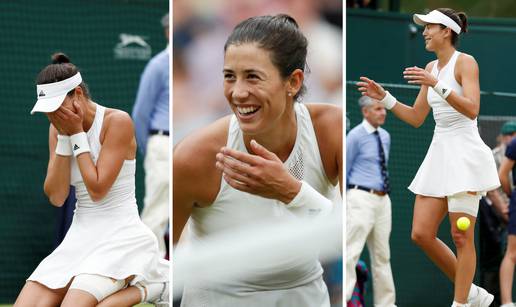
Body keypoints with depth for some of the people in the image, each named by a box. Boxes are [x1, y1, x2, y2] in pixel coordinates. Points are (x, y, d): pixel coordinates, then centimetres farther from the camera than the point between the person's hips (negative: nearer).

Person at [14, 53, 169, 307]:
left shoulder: (117, 121, -12)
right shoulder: (58, 129, 7)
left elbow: (97, 190, -17)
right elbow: (56, 197, -1)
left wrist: (76, 134, -13)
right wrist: (63, 139, -8)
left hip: (120, 235, -7)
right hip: (80, 236, 7)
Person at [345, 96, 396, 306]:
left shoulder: (385, 137, 13)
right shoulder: (356, 136, -7)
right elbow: (344, 169, -3)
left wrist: (382, 192, 18)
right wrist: (345, 200, -2)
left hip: (383, 199, 7)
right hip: (362, 199, -7)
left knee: (382, 255, 11)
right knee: (351, 252, -13)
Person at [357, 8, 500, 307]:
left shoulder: (465, 62, -8)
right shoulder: (431, 68, 15)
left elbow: (472, 110, -21)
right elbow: (416, 118, 19)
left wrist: (437, 84, -29)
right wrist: (384, 97, 8)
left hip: (464, 153, -8)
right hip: (439, 153, 8)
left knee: (461, 237, -6)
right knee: (421, 234, 2)